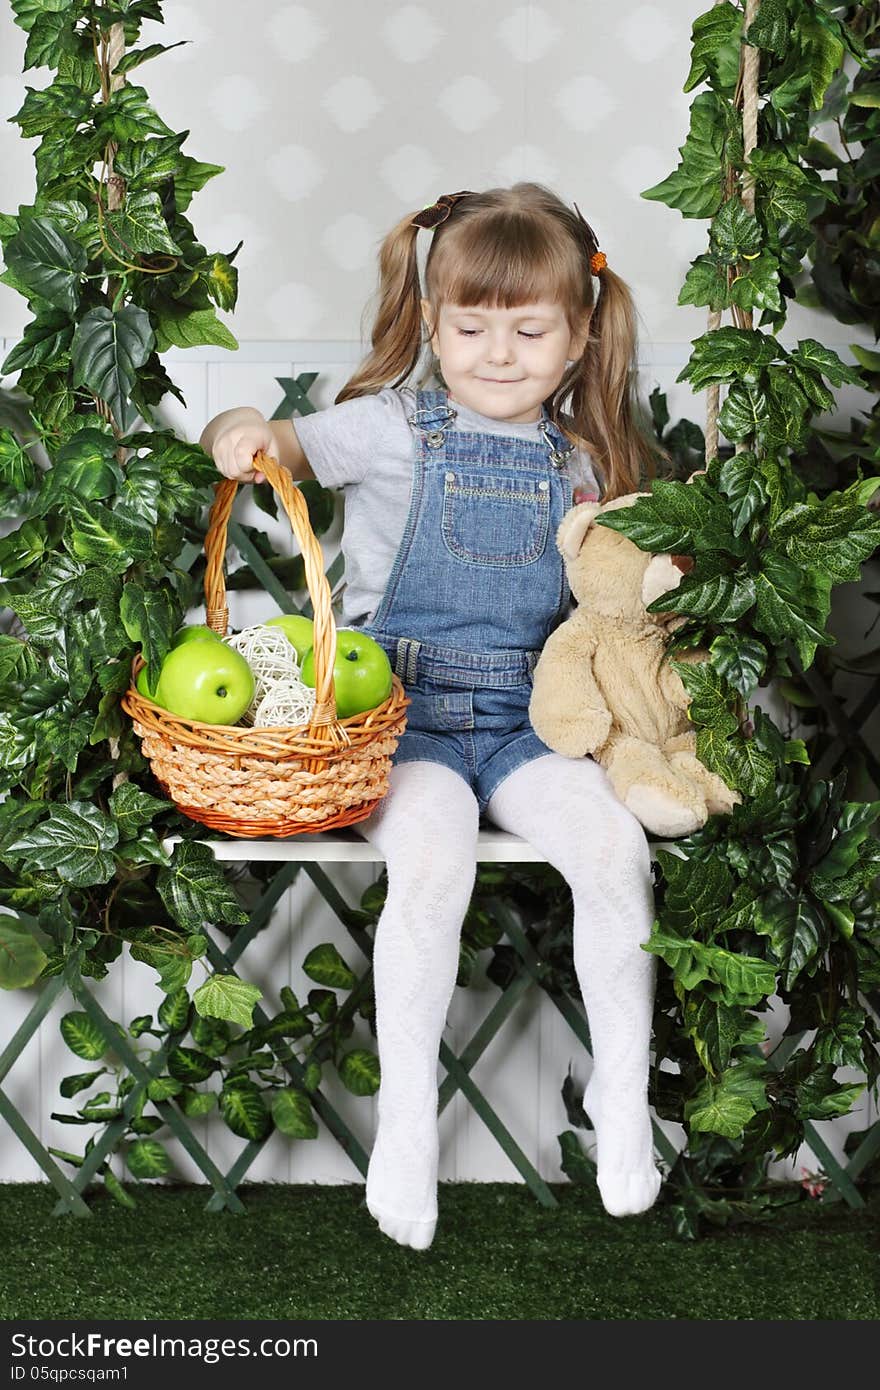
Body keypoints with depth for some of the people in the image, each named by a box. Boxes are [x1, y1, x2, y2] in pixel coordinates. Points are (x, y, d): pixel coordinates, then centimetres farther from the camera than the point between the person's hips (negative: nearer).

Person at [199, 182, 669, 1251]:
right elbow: (283, 447, -6)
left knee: (614, 846, -22)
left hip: (523, 715, 3)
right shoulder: (397, 428, 1)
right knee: (432, 857, -30)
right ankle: (405, 1113, -13)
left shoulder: (578, 462, 11)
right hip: (401, 708, -3)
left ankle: (621, 1093, -3)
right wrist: (241, 431, -28)